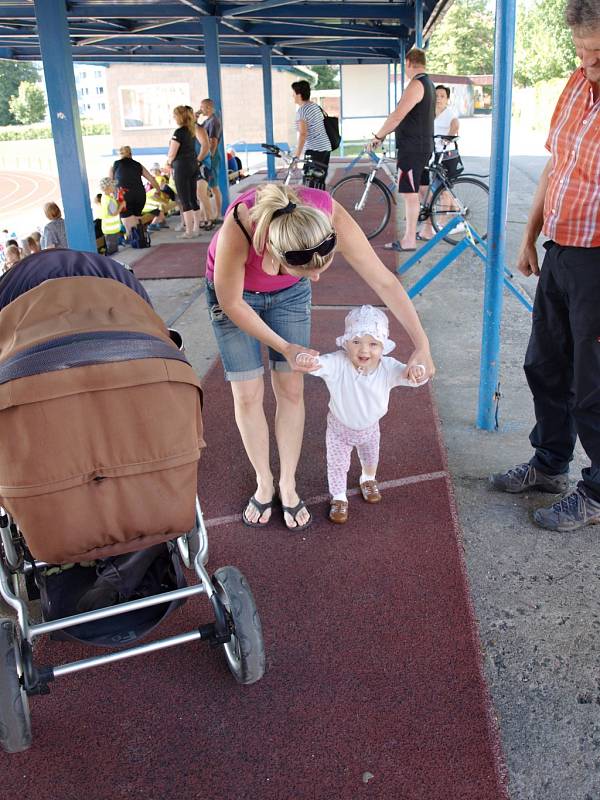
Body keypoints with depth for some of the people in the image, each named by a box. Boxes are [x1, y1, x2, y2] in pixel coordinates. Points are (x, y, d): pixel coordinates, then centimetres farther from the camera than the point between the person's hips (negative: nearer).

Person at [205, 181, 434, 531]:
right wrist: (285, 348, -22)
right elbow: (231, 304, -25)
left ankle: (288, 484, 19)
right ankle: (264, 484, 22)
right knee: (248, 394, 1)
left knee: (291, 389, 1)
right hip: (234, 291, -2)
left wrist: (422, 344, -23)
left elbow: (385, 280, -25)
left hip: (289, 292, 2)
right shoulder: (238, 231, -43)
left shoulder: (331, 217, -36)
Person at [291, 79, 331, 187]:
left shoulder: (301, 111, -11)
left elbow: (303, 134, -23)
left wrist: (296, 156, -28)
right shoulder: (316, 106, 15)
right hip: (326, 148, 9)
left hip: (314, 150, -9)